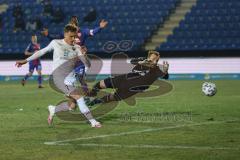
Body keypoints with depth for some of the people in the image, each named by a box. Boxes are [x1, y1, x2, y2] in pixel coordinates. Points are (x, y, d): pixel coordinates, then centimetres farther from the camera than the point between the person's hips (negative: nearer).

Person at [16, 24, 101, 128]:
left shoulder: (76, 48, 9)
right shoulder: (55, 43, 5)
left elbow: (88, 65, 5)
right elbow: (41, 52, 18)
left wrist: (84, 54, -15)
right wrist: (26, 60, 20)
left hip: (69, 80, 5)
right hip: (58, 77, -5)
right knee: (79, 96, -23)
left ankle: (53, 109, 25)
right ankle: (92, 121, -21)